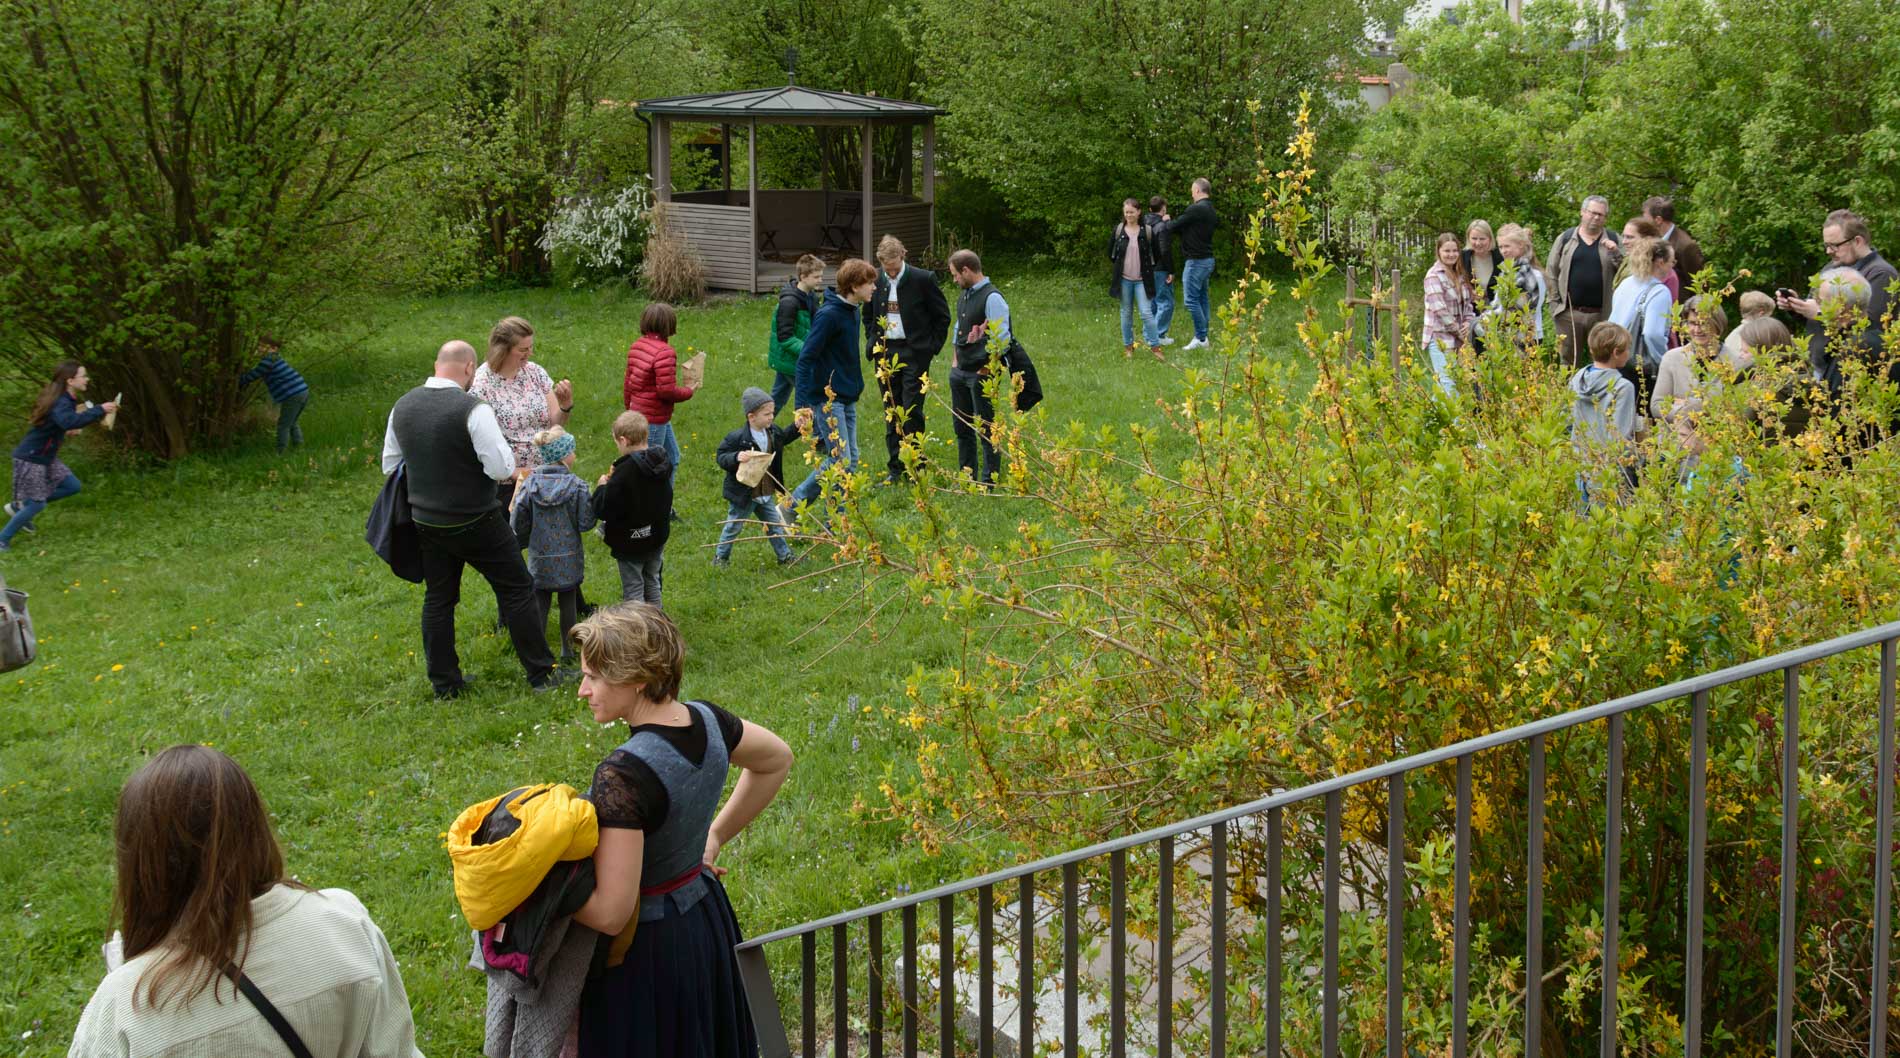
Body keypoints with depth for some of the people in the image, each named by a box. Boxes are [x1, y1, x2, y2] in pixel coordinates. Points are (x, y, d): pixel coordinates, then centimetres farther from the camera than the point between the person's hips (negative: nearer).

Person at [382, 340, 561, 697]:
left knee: (438, 599, 15)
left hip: (426, 521, 6)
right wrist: (497, 440, -2)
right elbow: (502, 468, -21)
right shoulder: (473, 409, -21)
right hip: (476, 523, -6)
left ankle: (444, 684, 20)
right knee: (517, 590, 7)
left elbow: (390, 465, 12)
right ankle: (541, 673, 12)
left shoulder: (402, 407, 1)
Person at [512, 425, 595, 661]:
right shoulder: (576, 486, -14)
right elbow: (585, 523, -12)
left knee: (540, 603, 11)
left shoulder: (529, 484, -8)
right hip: (569, 557, -1)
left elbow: (519, 524, -4)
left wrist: (520, 543, 16)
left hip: (539, 557, 1)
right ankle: (568, 649, 21)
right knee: (568, 602, 13)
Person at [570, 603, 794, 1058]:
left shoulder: (624, 776, -31)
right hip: (705, 915, 8)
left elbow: (610, 914, -30)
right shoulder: (706, 721, -8)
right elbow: (777, 759, 15)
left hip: (647, 945, -8)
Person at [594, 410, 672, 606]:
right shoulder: (663, 460, -6)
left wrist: (603, 487, -8)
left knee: (633, 590, 5)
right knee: (652, 584, 21)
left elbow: (604, 510, -25)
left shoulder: (625, 471, -27)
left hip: (630, 542, -7)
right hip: (657, 537, 7)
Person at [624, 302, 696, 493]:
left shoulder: (636, 345, 5)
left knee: (672, 458, 22)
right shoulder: (664, 352, -23)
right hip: (654, 420, -10)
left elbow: (628, 383, 13)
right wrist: (689, 392, -6)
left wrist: (630, 410, 23)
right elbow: (666, 391, -25)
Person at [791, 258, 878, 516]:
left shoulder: (852, 311, 10)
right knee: (840, 460, -13)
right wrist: (802, 404, -22)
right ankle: (792, 506, 0)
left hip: (847, 398, 9)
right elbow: (805, 358, -19)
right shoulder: (829, 314, -18)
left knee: (850, 460, 8)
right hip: (826, 398, -9)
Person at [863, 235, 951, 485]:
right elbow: (867, 315, 20)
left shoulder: (923, 279, -8)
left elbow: (942, 316, 1)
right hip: (885, 353, 4)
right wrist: (872, 343, 10)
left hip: (914, 353, -4)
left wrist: (932, 347, -3)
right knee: (891, 412, 7)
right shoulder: (874, 280, 3)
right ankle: (896, 469, 13)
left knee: (912, 411, -8)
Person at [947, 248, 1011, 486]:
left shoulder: (992, 298, -16)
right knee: (962, 426, 15)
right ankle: (967, 477, 25)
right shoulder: (964, 295, 12)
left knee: (985, 429, -1)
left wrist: (987, 370, -15)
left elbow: (1001, 340, -19)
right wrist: (956, 361, 16)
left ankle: (989, 481, 7)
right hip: (960, 372, 9)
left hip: (982, 375, -9)